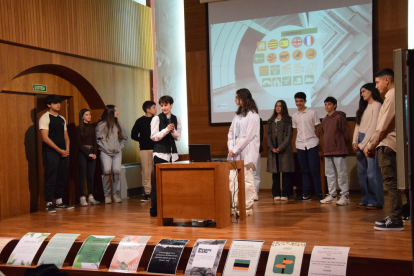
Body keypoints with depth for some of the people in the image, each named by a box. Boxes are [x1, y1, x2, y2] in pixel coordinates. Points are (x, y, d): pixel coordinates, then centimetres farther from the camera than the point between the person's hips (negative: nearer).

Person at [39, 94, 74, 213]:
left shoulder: (62, 119, 16)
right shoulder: (45, 118, -6)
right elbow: (45, 138, -13)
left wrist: (67, 149, 1)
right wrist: (59, 150, -13)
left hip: (63, 153, 7)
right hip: (50, 153, -7)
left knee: (61, 178, 10)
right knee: (50, 179, -5)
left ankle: (59, 202, 19)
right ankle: (49, 204, 2)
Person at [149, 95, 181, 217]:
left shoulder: (176, 119, 11)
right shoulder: (156, 119, -1)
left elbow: (178, 137, 9)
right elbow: (154, 137, -6)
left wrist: (172, 131, -11)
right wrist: (166, 130, -17)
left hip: (172, 153, 4)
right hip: (160, 153, -4)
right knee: (157, 181, -4)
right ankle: (154, 209, 1)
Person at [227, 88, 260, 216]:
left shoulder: (253, 116, -6)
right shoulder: (238, 114, 17)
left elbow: (248, 135, -13)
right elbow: (231, 132, 15)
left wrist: (236, 149, -12)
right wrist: (230, 148, 0)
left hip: (246, 152, -7)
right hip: (234, 152, 7)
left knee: (247, 180, -4)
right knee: (232, 179, 3)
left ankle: (248, 207, 3)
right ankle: (234, 206, 8)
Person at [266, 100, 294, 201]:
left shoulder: (288, 120, 4)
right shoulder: (271, 121, 16)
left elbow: (289, 135, -3)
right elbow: (268, 135, 11)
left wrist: (280, 148, -12)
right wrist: (272, 147, -4)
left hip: (284, 149, -3)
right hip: (273, 150, 3)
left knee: (285, 172, -3)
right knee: (275, 172, 2)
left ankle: (285, 194, 1)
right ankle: (276, 194, 5)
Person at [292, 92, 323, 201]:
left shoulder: (312, 113, 1)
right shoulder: (294, 116, 10)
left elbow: (318, 127, 5)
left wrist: (314, 139, 3)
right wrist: (299, 140, 7)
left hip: (312, 144, -3)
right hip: (300, 145, 4)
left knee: (314, 169, -6)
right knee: (304, 171, 7)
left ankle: (319, 193, 1)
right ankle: (306, 194, 11)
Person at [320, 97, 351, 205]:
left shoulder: (339, 117, -7)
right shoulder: (324, 120, 14)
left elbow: (346, 133, -6)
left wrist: (342, 145, 0)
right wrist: (324, 147, 13)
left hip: (339, 151, -8)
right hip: (327, 151, 8)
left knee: (341, 174, -5)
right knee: (329, 174, 11)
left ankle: (345, 196, 0)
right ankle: (332, 195, 18)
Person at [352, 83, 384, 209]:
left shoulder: (376, 105, -4)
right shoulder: (363, 107, 21)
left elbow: (373, 127, -10)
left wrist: (362, 144, -11)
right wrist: (355, 142, 2)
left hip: (370, 141, -8)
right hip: (360, 142, 8)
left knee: (372, 172, -8)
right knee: (361, 173, 6)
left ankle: (376, 202, -3)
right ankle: (365, 200, 10)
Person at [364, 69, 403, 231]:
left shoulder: (392, 97, -11)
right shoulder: (391, 96, 19)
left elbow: (383, 126, -16)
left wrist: (371, 145, -9)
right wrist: (372, 145, 13)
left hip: (387, 146, -10)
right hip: (387, 145, 10)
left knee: (391, 182, -8)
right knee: (391, 183, 12)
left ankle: (396, 220, -5)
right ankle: (394, 217, 18)